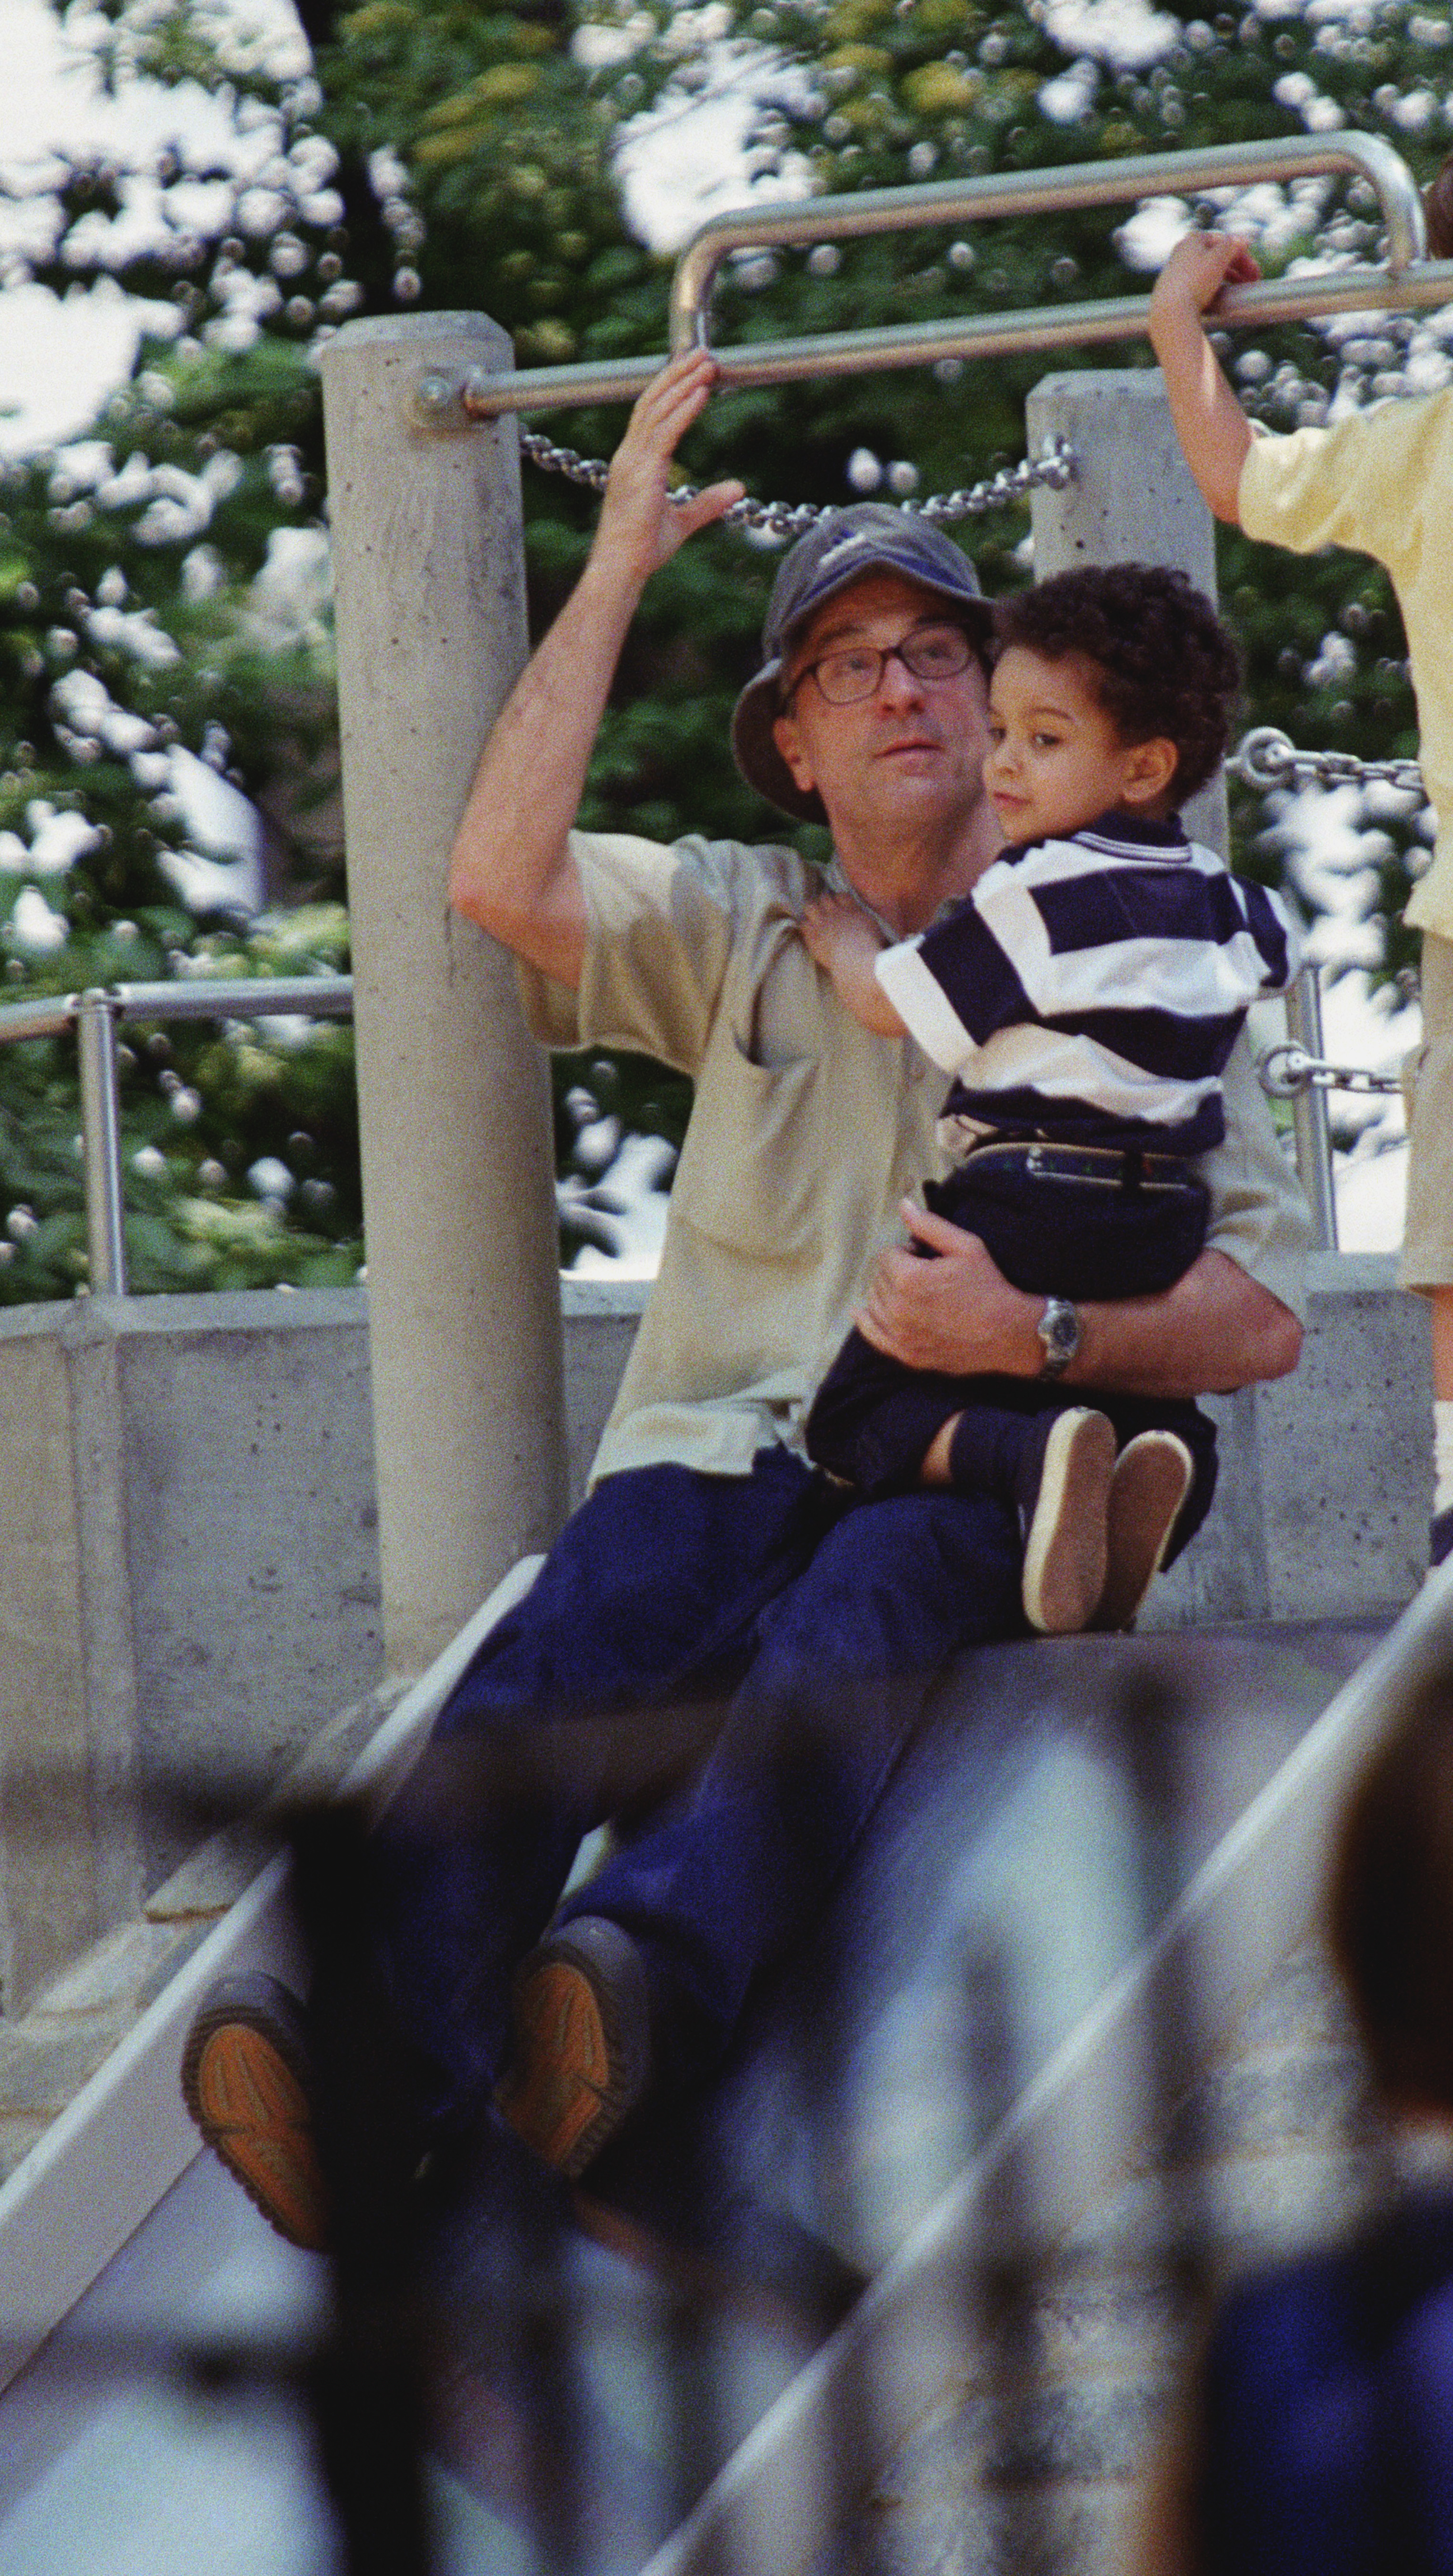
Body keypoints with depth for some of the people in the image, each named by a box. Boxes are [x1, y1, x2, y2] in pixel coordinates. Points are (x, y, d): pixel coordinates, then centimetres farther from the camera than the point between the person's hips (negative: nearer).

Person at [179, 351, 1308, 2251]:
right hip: (723, 1438, 2)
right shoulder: (737, 926, 24)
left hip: (970, 1472, -2)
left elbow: (1263, 1312, 7)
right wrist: (618, 571, 7)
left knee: (863, 1601, -39)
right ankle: (392, 2061, -57)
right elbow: (499, 879, 3)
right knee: (560, 1648, -33)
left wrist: (1036, 1329, -13)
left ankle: (653, 1982, -65)